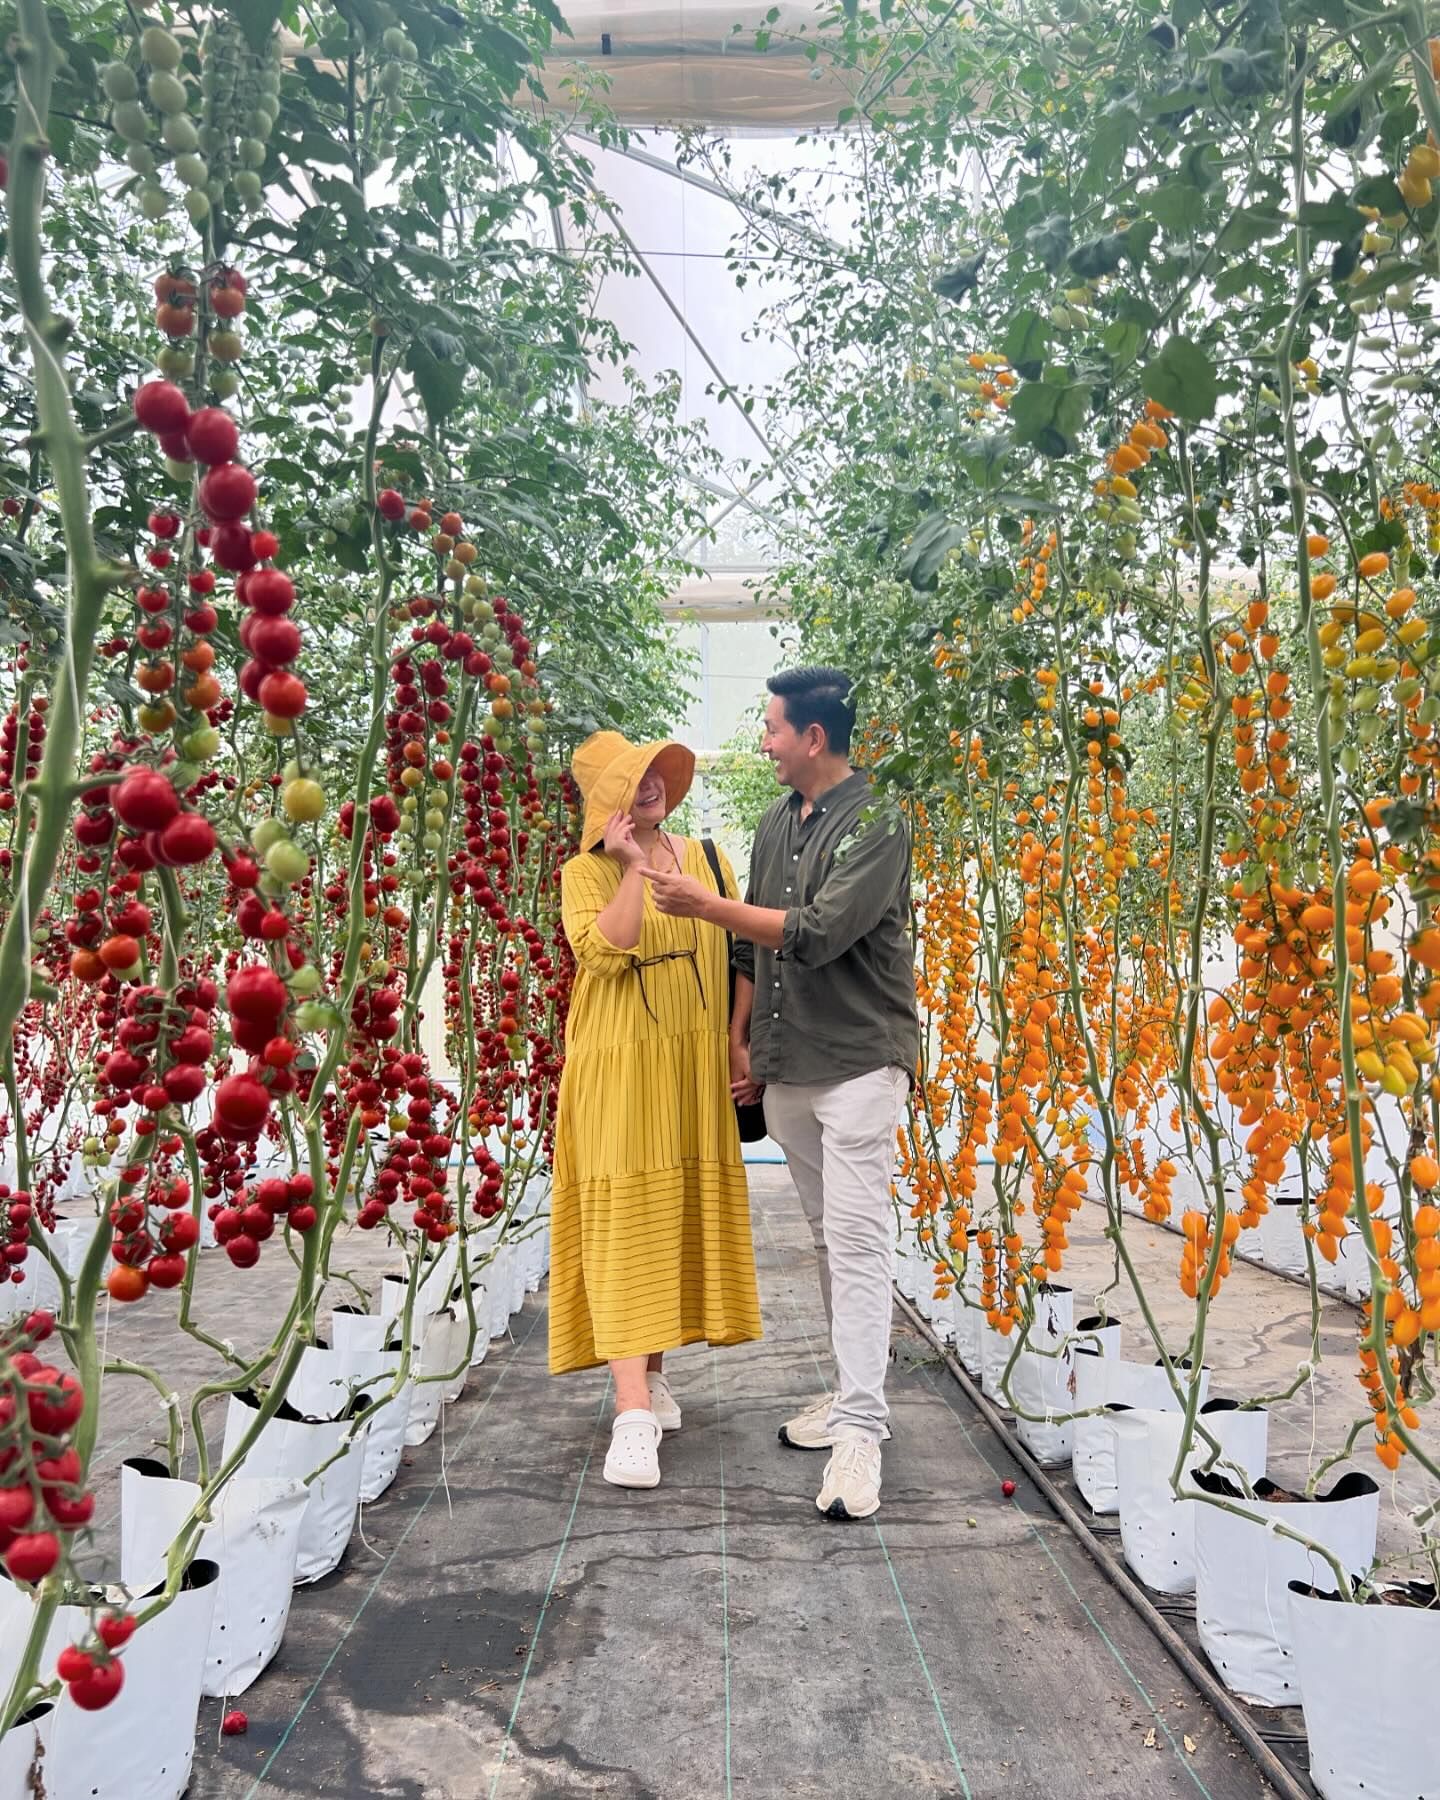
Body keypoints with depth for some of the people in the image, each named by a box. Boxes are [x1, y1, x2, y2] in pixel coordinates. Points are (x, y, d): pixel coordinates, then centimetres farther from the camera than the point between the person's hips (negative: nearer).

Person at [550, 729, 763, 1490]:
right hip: (618, 1070, -4)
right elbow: (603, 952, -19)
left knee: (680, 1219, 10)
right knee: (623, 1225, -7)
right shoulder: (586, 873, -2)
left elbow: (737, 956, 7)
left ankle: (651, 1371, 27)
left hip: (694, 1068, 4)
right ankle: (633, 1414, -9)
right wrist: (633, 866, -16)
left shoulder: (707, 859, 7)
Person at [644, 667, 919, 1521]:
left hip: (858, 1061, -7)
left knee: (858, 1238, -9)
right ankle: (852, 1392, 26)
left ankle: (862, 1430, -6)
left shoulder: (878, 822, -10)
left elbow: (816, 932, -20)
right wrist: (742, 1040, 14)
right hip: (786, 1066, 7)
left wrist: (704, 903, -15)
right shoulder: (778, 822, 12)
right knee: (830, 1235, 14)